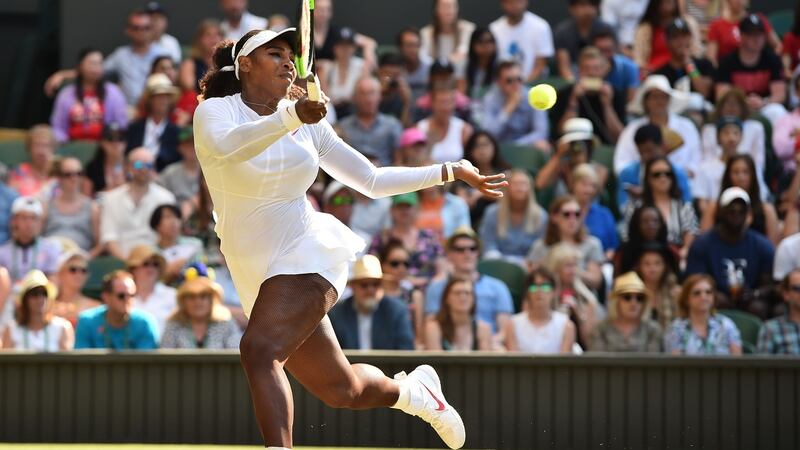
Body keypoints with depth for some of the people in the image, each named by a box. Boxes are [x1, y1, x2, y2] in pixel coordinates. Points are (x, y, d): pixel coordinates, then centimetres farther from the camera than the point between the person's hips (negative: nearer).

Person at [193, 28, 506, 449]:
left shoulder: (308, 125, 9)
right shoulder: (215, 111, -3)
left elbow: (372, 181, 19)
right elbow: (225, 148, -28)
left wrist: (451, 171, 16)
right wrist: (290, 117, -43)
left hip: (307, 256, 0)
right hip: (256, 274, 0)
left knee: (259, 348, -29)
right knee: (343, 391, 4)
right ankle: (412, 390, 36)